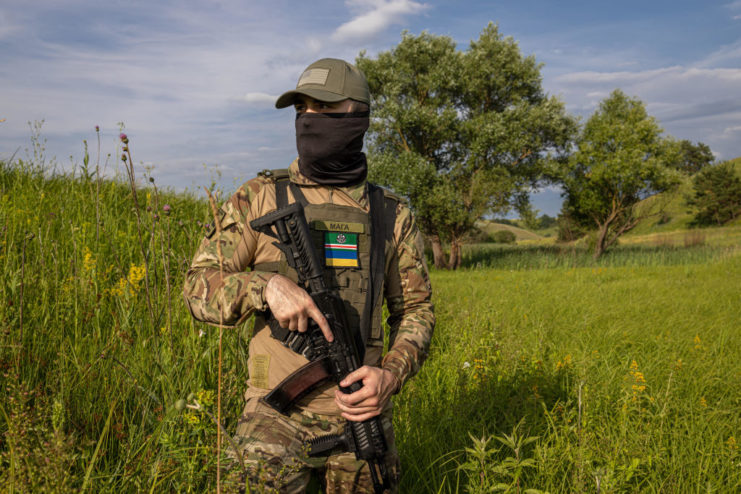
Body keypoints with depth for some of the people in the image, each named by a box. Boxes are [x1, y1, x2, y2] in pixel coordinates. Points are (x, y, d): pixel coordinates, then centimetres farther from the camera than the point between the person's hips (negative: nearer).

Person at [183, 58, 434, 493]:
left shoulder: (392, 215, 5)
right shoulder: (259, 199, 0)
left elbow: (416, 309, 9)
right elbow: (199, 287, -2)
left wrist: (392, 374, -10)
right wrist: (267, 285, -21)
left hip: (359, 413, 2)